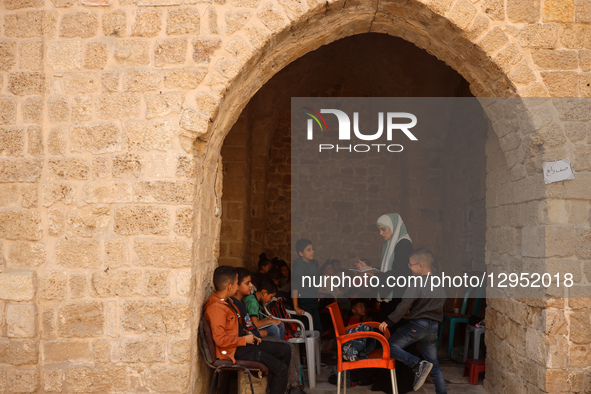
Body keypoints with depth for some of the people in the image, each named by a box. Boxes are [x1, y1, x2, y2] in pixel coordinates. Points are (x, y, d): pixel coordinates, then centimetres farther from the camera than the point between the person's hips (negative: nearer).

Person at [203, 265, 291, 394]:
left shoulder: (226, 301, 11)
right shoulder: (216, 308, -23)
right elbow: (220, 339, -28)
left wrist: (248, 334, 8)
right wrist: (245, 340, -16)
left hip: (242, 342, 11)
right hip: (233, 350, -11)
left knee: (285, 349, 12)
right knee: (280, 368, -15)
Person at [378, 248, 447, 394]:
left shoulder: (416, 283, -12)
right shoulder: (439, 285, 12)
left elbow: (404, 305, -18)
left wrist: (389, 321, -11)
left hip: (417, 325, -7)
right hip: (433, 327, 7)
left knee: (390, 346, -2)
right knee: (434, 364, 14)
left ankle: (418, 364, -19)